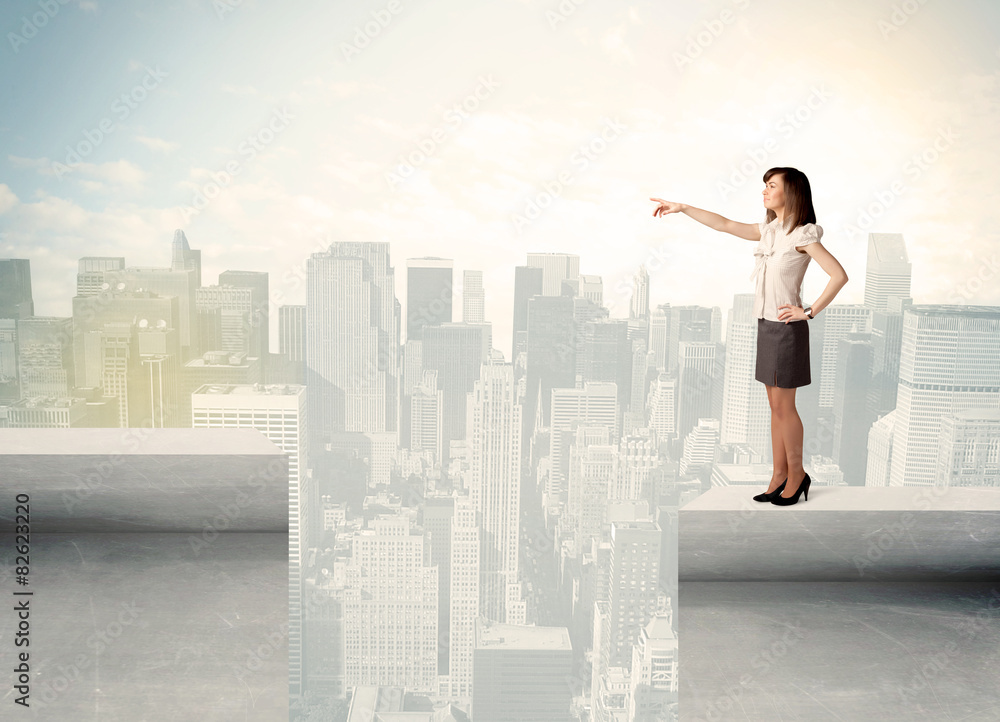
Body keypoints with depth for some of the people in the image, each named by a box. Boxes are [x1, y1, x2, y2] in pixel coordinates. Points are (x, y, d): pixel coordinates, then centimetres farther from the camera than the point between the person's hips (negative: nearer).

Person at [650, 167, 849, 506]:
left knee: (784, 405, 0)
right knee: (776, 405, 11)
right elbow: (725, 224, 16)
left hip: (787, 328, -8)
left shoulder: (802, 235, -12)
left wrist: (808, 312, -16)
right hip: (766, 325, 8)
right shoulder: (769, 231, 11)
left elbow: (839, 275, -19)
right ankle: (779, 474, 18)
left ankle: (797, 474, 15)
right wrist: (682, 208, 15)